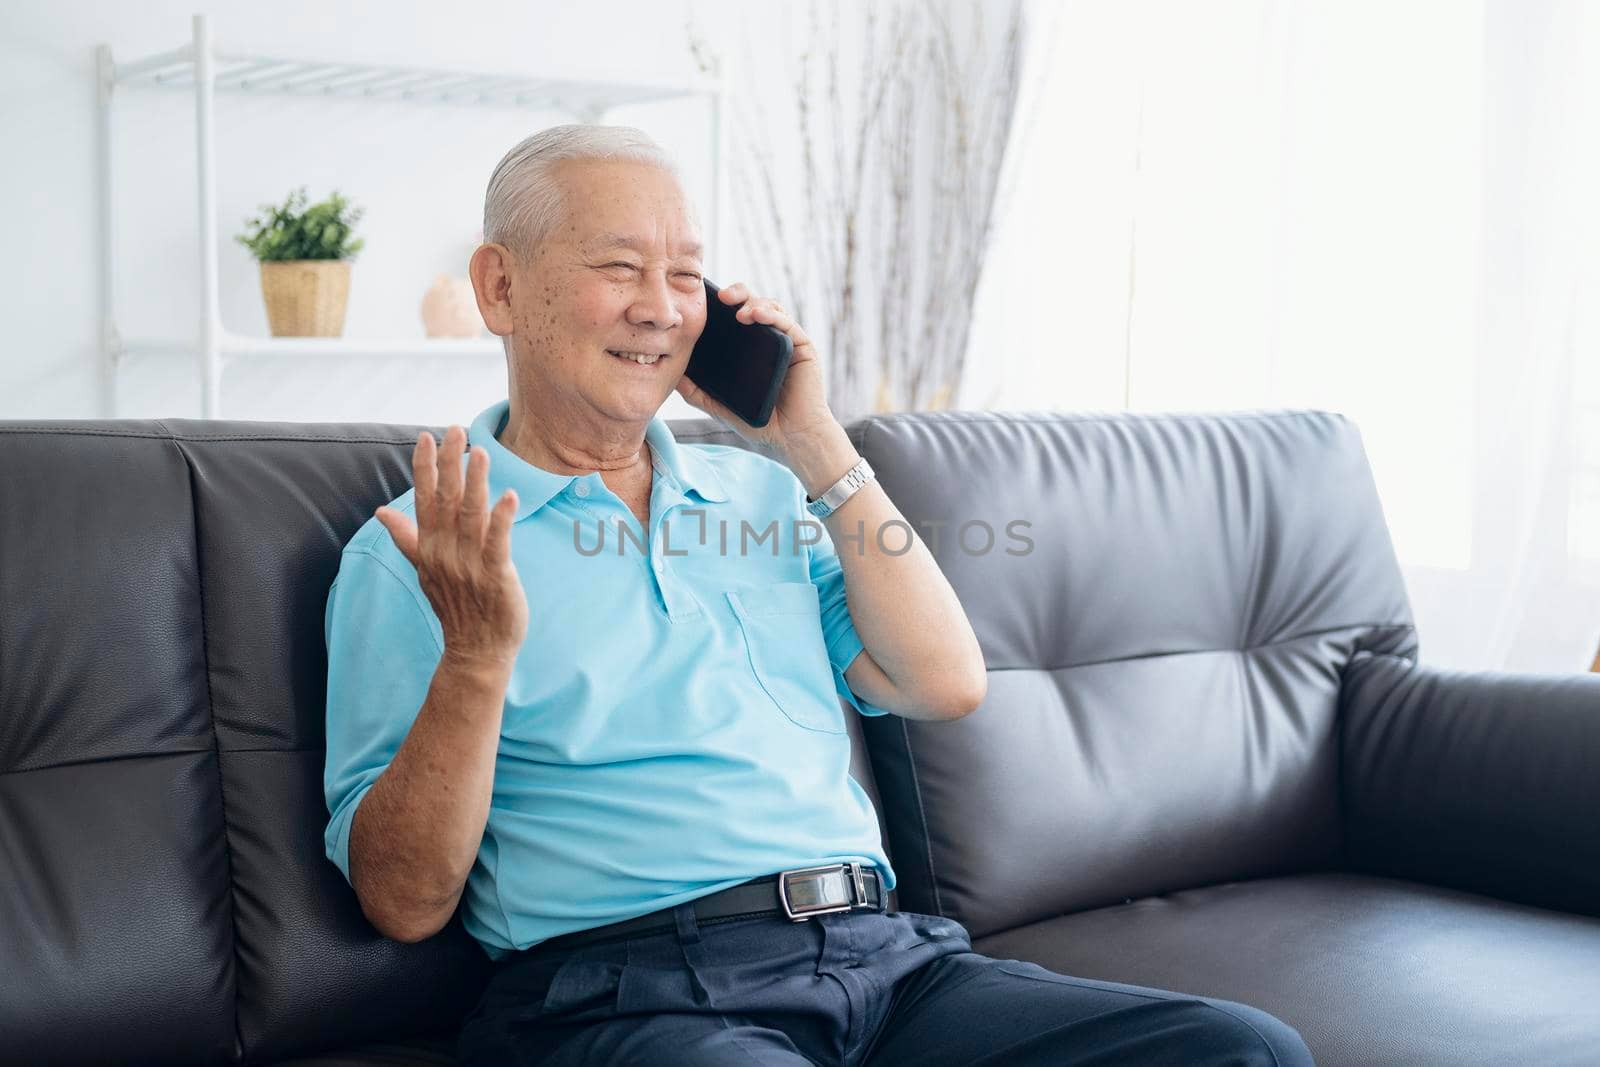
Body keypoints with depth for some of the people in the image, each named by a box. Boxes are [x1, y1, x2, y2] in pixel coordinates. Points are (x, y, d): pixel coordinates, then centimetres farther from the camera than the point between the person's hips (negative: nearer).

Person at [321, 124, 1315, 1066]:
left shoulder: (759, 490, 21)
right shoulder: (413, 551, 5)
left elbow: (945, 684, 9)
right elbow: (404, 901, -1)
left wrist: (812, 442, 7)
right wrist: (477, 658, -18)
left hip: (888, 959, 6)